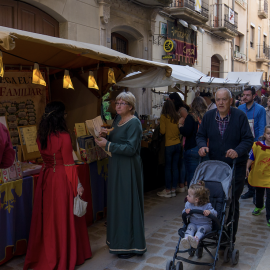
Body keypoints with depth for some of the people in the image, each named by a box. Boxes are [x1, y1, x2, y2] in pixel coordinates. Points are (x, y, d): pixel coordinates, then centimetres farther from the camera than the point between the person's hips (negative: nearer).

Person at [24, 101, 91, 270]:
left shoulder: (41, 136, 2)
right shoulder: (64, 136, -16)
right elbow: (68, 164, -15)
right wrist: (77, 184, -8)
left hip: (45, 176, 6)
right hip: (61, 178, -6)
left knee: (47, 217, 16)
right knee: (63, 217, 6)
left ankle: (45, 254, 30)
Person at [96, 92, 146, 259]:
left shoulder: (134, 123, -14)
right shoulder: (118, 122, 12)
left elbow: (131, 148, -22)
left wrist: (108, 144, -23)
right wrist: (105, 136, -1)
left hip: (128, 169, -9)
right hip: (116, 167, 9)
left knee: (128, 203, -1)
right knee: (117, 201, 14)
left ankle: (131, 246, 12)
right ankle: (120, 239, 27)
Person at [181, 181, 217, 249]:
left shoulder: (207, 206, -12)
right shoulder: (188, 204, 1)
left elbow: (215, 214, -12)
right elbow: (183, 214, 12)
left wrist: (209, 212, -34)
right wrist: (185, 211, -13)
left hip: (205, 225, -3)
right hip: (193, 223, 3)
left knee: (201, 228, -35)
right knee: (190, 227, -29)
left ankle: (196, 239, -63)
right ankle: (186, 239, -56)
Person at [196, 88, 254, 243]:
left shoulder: (240, 116, -8)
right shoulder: (209, 116, 3)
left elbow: (248, 139, -9)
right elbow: (201, 135, 10)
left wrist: (238, 151, -26)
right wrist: (202, 146, -12)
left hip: (235, 167, -3)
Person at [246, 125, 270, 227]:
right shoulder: (257, 145, -9)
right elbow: (251, 158, -3)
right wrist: (247, 168, -8)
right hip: (258, 174, 2)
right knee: (259, 193, 22)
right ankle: (259, 206, 50)